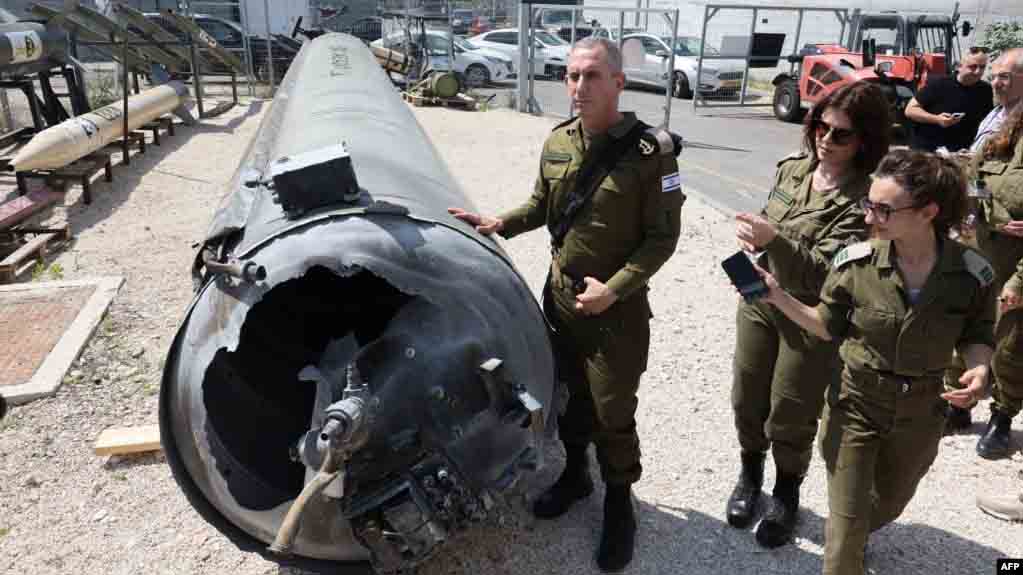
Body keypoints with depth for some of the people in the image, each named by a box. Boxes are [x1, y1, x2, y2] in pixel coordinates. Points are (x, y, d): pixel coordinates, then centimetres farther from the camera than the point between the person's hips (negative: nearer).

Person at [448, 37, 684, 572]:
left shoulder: (650, 151, -16)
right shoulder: (557, 142, 1)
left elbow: (662, 237, -13)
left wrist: (613, 289, -20)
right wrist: (501, 223, -1)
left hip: (617, 307, -5)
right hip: (559, 295, 5)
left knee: (612, 412, 5)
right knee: (568, 394, 20)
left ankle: (619, 503, 28)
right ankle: (575, 473, 43)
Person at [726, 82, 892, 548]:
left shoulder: (865, 199, -20)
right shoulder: (790, 169, -1)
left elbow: (822, 272, -28)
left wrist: (774, 241, -41)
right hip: (758, 301, 5)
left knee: (790, 417, 9)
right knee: (747, 400, 15)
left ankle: (786, 494, 36)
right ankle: (750, 475, 40)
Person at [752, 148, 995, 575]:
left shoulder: (971, 273, -16)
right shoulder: (855, 262, -18)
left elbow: (976, 335, 2)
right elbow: (830, 328, -5)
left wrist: (979, 368, -20)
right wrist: (778, 297, -20)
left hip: (920, 414, 3)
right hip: (855, 405, -2)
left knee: (889, 503, 28)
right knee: (847, 520, 5)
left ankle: (854, 536, 62)